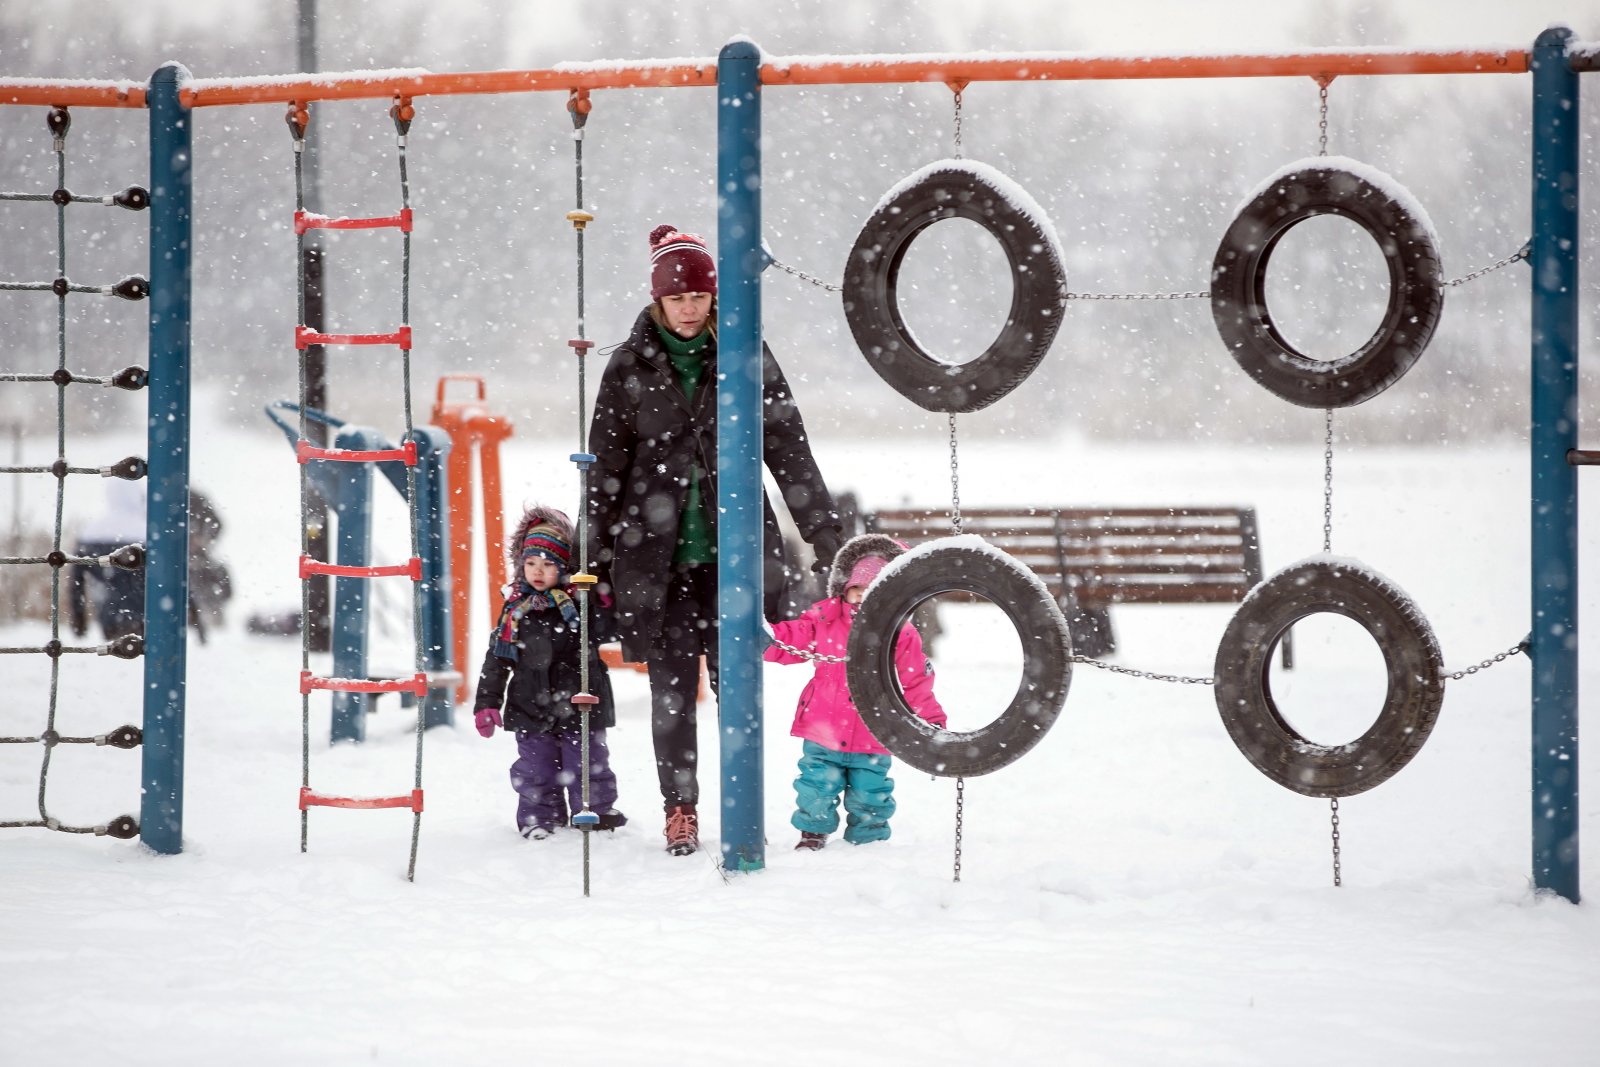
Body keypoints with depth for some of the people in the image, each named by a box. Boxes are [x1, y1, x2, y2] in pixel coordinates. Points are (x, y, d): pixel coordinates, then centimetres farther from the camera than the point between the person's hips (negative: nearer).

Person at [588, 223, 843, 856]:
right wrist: (596, 558, 5)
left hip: (734, 549, 0)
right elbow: (606, 465, 7)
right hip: (656, 552, 0)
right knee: (671, 686, 1)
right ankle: (680, 811, 9)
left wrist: (824, 534, 2)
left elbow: (789, 449, 5)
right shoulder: (631, 366, 3)